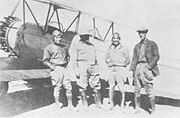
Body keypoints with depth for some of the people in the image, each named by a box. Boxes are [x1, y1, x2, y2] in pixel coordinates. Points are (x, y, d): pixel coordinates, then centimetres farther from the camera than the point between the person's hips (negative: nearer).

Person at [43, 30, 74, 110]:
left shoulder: (64, 47, 16)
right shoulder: (49, 48, 0)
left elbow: (68, 56, 31)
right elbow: (45, 60, -3)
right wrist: (52, 67, -11)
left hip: (64, 68, 5)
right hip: (56, 69, -5)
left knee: (68, 86, 3)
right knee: (57, 86, -5)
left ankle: (70, 104, 12)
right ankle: (57, 102, 5)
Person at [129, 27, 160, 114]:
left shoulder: (152, 44, 5)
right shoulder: (137, 46, 17)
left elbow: (156, 56, -1)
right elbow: (134, 59, 16)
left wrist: (150, 65, -14)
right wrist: (131, 70, 6)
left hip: (147, 67, -5)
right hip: (138, 67, 5)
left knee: (149, 90, -6)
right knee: (137, 90, 5)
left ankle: (153, 109, 4)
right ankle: (137, 108, 15)